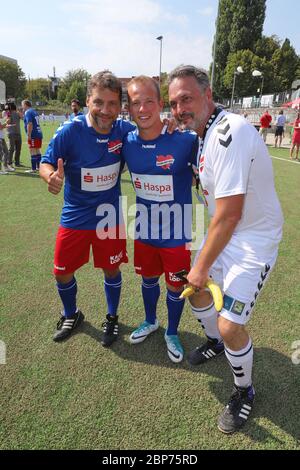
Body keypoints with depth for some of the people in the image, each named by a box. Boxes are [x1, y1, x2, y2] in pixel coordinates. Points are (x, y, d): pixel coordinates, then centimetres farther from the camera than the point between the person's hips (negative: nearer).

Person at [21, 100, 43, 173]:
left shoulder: (28, 112, -8)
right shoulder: (34, 111, 18)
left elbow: (30, 124, -19)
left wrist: (29, 135, -19)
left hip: (33, 135, -9)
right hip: (39, 134, 9)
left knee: (33, 152, -5)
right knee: (38, 151, 15)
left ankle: (33, 169, -3)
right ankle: (39, 167, 22)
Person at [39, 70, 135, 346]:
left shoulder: (125, 130, -12)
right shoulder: (70, 131, -18)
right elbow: (46, 163, -11)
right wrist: (51, 176, -35)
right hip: (75, 217, 0)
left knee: (111, 270, 13)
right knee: (63, 273, 12)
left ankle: (112, 318, 40)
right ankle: (71, 315, 42)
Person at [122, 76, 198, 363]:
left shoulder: (186, 140, -21)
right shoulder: (127, 142, -7)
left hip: (176, 233, -4)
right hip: (144, 230, 4)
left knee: (175, 287, 14)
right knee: (148, 279, 24)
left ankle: (172, 333, 43)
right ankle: (150, 322, 53)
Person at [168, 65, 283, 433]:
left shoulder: (229, 133, -28)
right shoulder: (207, 133, 3)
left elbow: (230, 214, -29)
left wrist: (202, 266, -19)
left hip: (254, 239, -9)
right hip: (224, 230, 9)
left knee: (230, 326, -9)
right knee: (196, 290, 19)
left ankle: (244, 392, 23)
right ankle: (214, 343, 49)